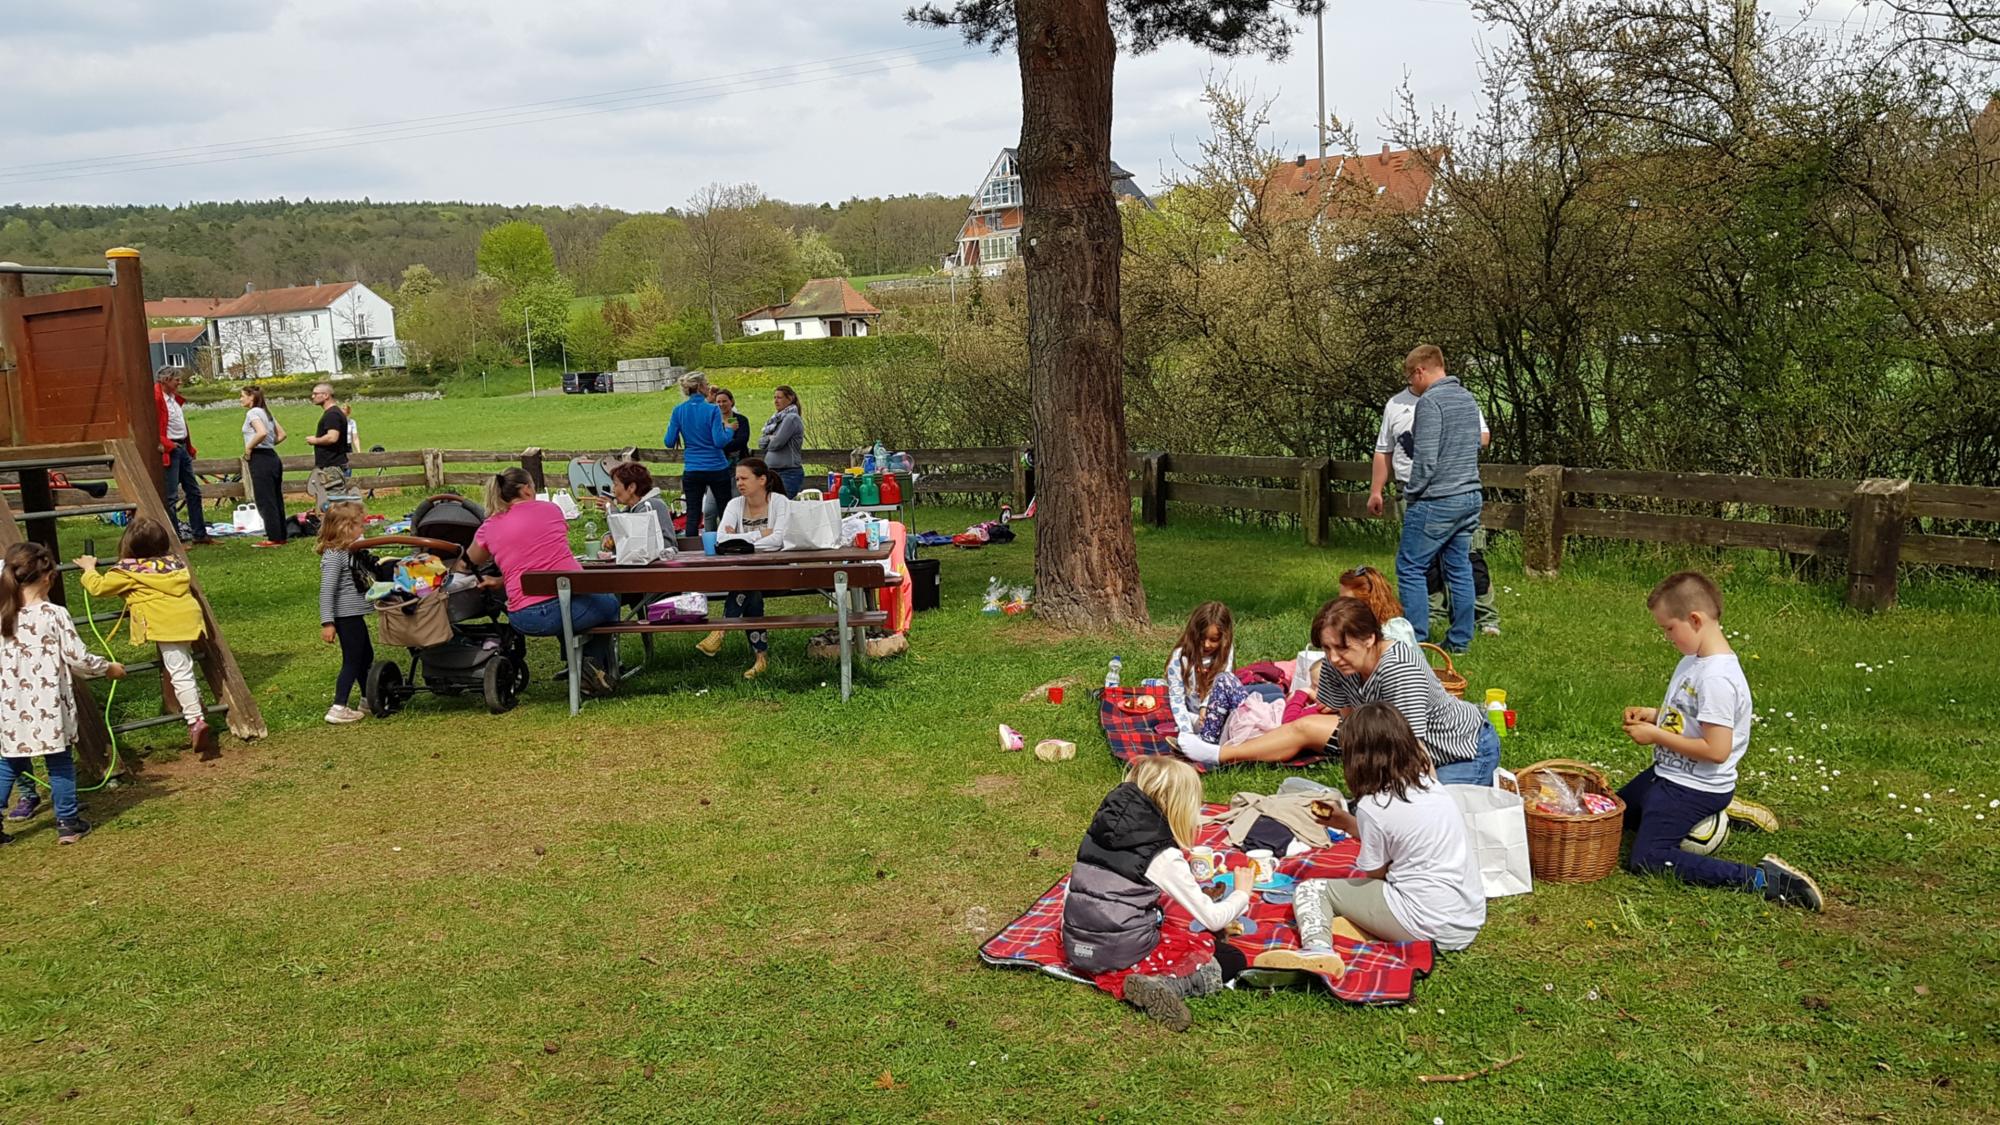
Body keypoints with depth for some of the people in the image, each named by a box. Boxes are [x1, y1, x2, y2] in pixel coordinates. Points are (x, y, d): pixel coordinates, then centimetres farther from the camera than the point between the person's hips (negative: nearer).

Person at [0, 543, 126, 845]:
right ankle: (68, 824, 15)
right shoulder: (54, 615, -13)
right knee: (60, 764, 9)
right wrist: (109, 668, 7)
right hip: (48, 709, -4)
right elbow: (78, 658, -9)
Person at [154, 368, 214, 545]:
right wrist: (164, 444, -24)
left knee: (194, 492, 14)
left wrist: (190, 448, 19)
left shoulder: (175, 398, 16)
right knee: (171, 497, -7)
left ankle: (199, 534, 21)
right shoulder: (156, 399, -13)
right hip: (169, 450, -10)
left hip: (182, 448, 10)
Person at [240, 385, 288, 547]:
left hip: (260, 459, -9)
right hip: (272, 456, 9)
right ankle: (280, 535, 14)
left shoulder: (252, 413, -10)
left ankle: (274, 538, -4)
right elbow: (281, 434, 18)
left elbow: (262, 433, -26)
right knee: (276, 499, 10)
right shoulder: (266, 412, 16)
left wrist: (248, 448, -14)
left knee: (265, 500, -5)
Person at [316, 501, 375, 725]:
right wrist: (327, 623, -24)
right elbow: (326, 591, -22)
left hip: (355, 614, 10)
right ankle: (338, 709, -1)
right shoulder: (334, 556, -19)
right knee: (352, 661, -4)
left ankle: (369, 699, 35)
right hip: (345, 616, -10)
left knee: (366, 656, 20)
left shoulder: (350, 551, 11)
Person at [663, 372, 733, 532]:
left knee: (693, 515, 5)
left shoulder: (678, 411, -1)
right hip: (717, 469, -3)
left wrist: (671, 426, 19)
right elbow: (720, 442, -16)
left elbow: (669, 442, 0)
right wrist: (729, 429, 2)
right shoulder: (712, 410, -11)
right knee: (725, 513, 9)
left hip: (692, 471, 3)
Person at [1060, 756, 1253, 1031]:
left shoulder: (1099, 831, 4)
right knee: (1232, 960, 7)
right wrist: (1241, 895, 16)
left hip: (1077, 950, 6)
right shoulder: (1164, 856, -11)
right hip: (1124, 955, -6)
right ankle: (1160, 985, -13)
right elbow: (1212, 919, -3)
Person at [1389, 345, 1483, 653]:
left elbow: (1425, 459, -19)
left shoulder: (1429, 402, -14)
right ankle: (1460, 640, 17)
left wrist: (1412, 494, -5)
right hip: (1469, 496, 9)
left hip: (1437, 501, -9)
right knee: (1460, 568, 13)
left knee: (1410, 568, 0)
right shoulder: (1468, 399, 12)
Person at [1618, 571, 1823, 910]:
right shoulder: (1694, 658, 2)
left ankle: (1761, 879, -13)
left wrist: (1656, 736, -23)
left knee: (1645, 860, -14)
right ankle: (1712, 817, 26)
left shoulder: (1716, 678, -28)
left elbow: (1716, 750, -30)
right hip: (1668, 772, 10)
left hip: (1694, 788, -10)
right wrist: (1652, 715, 0)